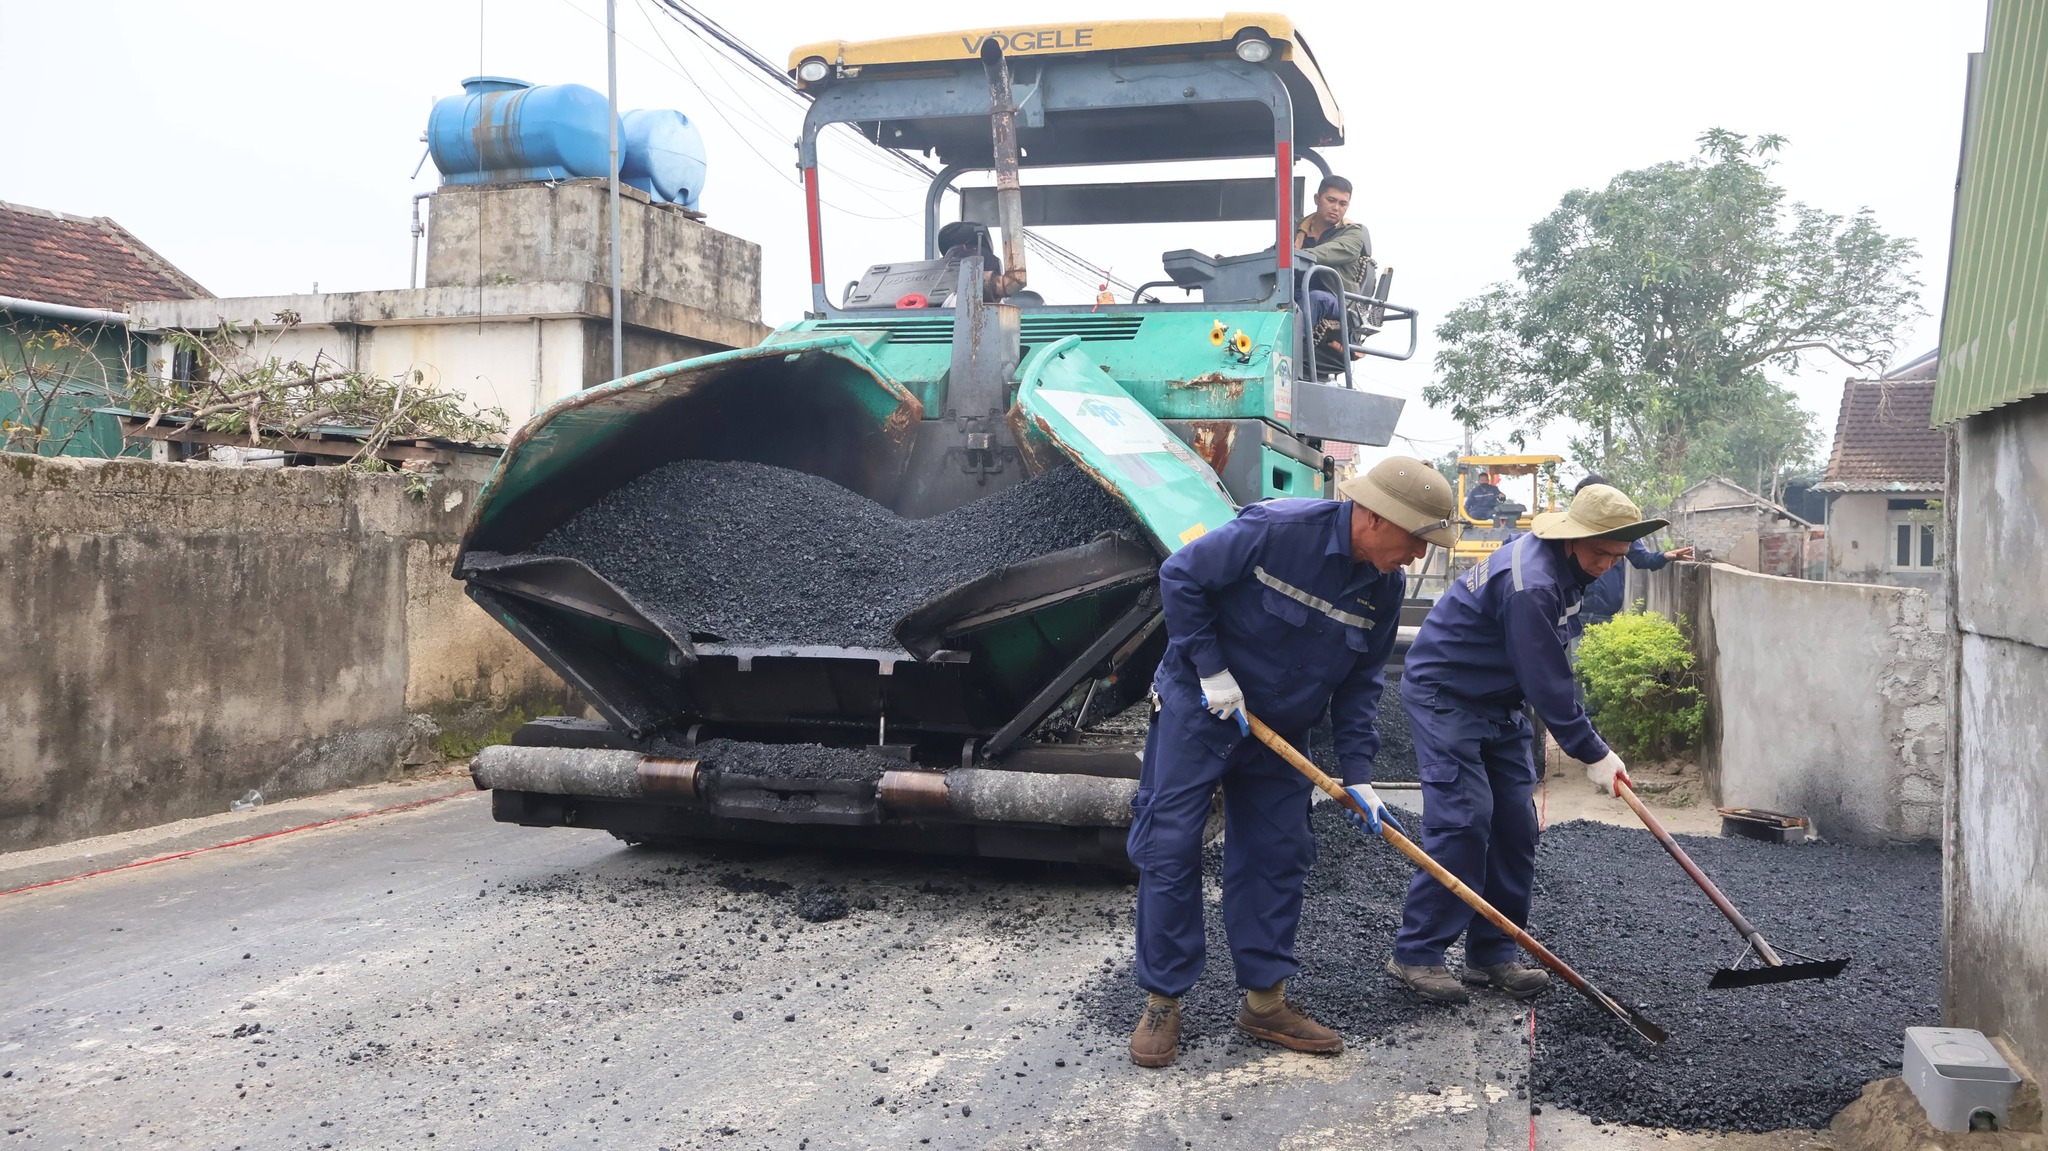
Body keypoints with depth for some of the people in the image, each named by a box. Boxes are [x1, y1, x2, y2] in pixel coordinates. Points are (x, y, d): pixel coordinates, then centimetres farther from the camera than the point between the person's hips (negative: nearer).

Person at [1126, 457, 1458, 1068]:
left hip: (1279, 731, 6)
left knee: (1277, 856, 7)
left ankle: (1266, 1000, 19)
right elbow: (1180, 577, -18)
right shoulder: (1277, 529, -26)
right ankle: (1163, 1001, 6)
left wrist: (1358, 776, -3)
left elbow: (1360, 684, 4)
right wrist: (1212, 670, -19)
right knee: (1171, 847, -5)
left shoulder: (1385, 586, -5)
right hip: (1198, 706, -6)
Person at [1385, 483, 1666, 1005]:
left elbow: (1548, 673, 17)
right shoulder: (1529, 584, -30)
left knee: (1516, 824, 4)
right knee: (1464, 820, -17)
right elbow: (1547, 684, -25)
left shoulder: (1567, 566, 2)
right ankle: (1416, 955, -9)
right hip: (1444, 694, -10)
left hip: (1498, 701, 10)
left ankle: (1491, 955, 11)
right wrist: (1593, 754, -17)